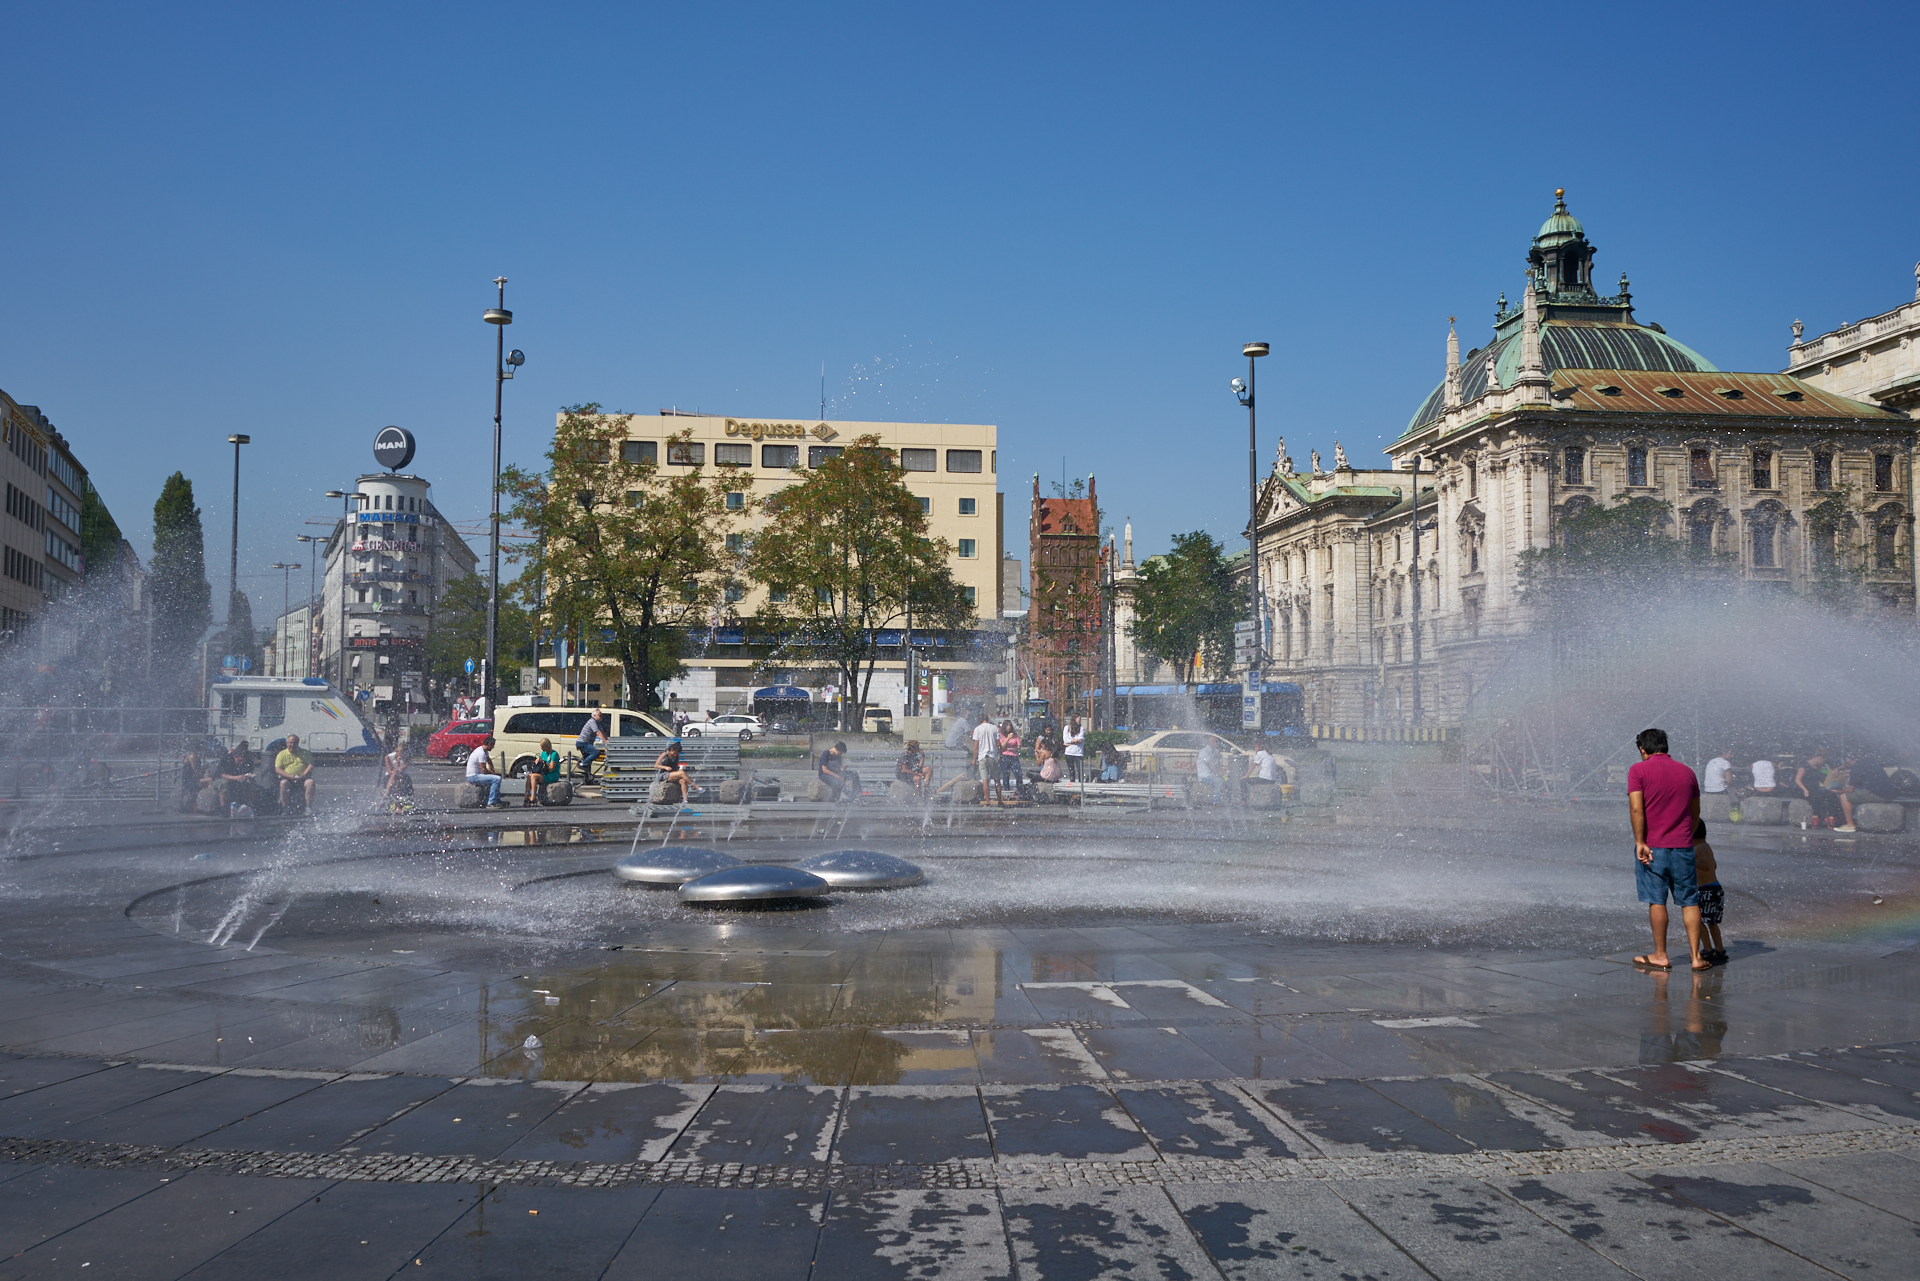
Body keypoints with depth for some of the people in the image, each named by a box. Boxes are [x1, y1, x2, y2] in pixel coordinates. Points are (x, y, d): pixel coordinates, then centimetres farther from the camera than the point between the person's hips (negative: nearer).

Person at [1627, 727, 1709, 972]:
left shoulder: (1638, 770, -4)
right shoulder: (1687, 772, 10)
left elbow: (1636, 808, -15)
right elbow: (1695, 812, 17)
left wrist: (1640, 842, -13)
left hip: (1652, 846, -3)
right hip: (1683, 846, 4)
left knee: (1657, 901, 3)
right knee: (1690, 901, 9)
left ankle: (1660, 956, 10)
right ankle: (1696, 956, 9)